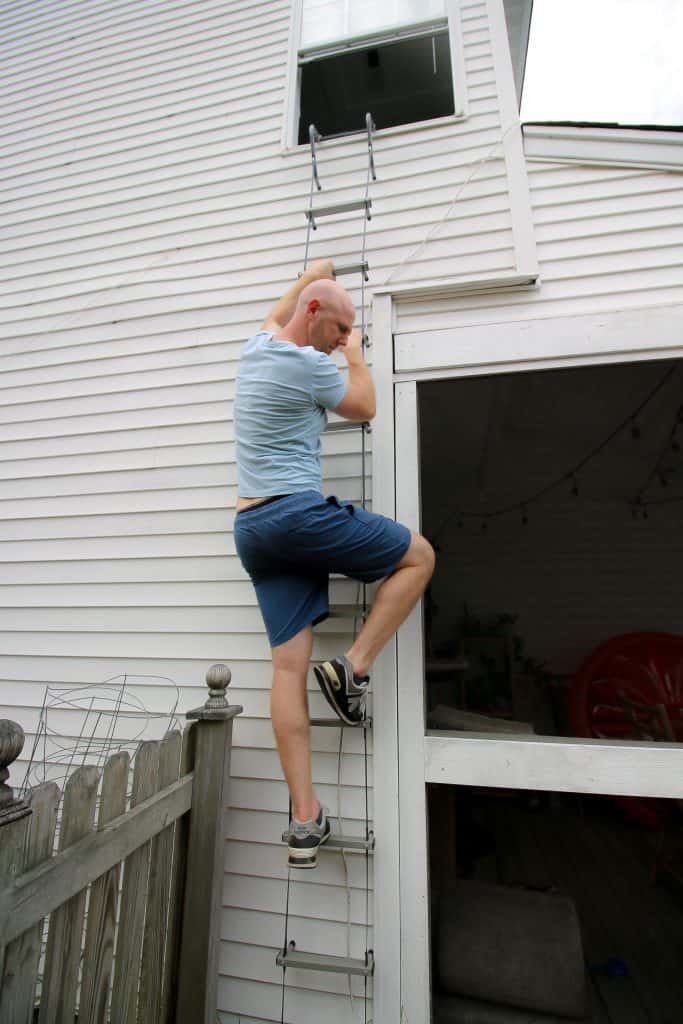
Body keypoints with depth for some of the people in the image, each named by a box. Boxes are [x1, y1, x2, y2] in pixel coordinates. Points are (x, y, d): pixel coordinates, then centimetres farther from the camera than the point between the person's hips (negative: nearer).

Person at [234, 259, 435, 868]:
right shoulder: (310, 364, -6)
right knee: (419, 555, 7)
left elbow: (275, 316, 43)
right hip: (299, 512, -8)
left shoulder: (255, 350, 19)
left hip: (251, 528, 9)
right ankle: (354, 668, 1)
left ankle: (305, 821, 6)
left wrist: (309, 276, 56)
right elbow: (364, 409, 10)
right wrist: (357, 358, 27)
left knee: (290, 665, 3)